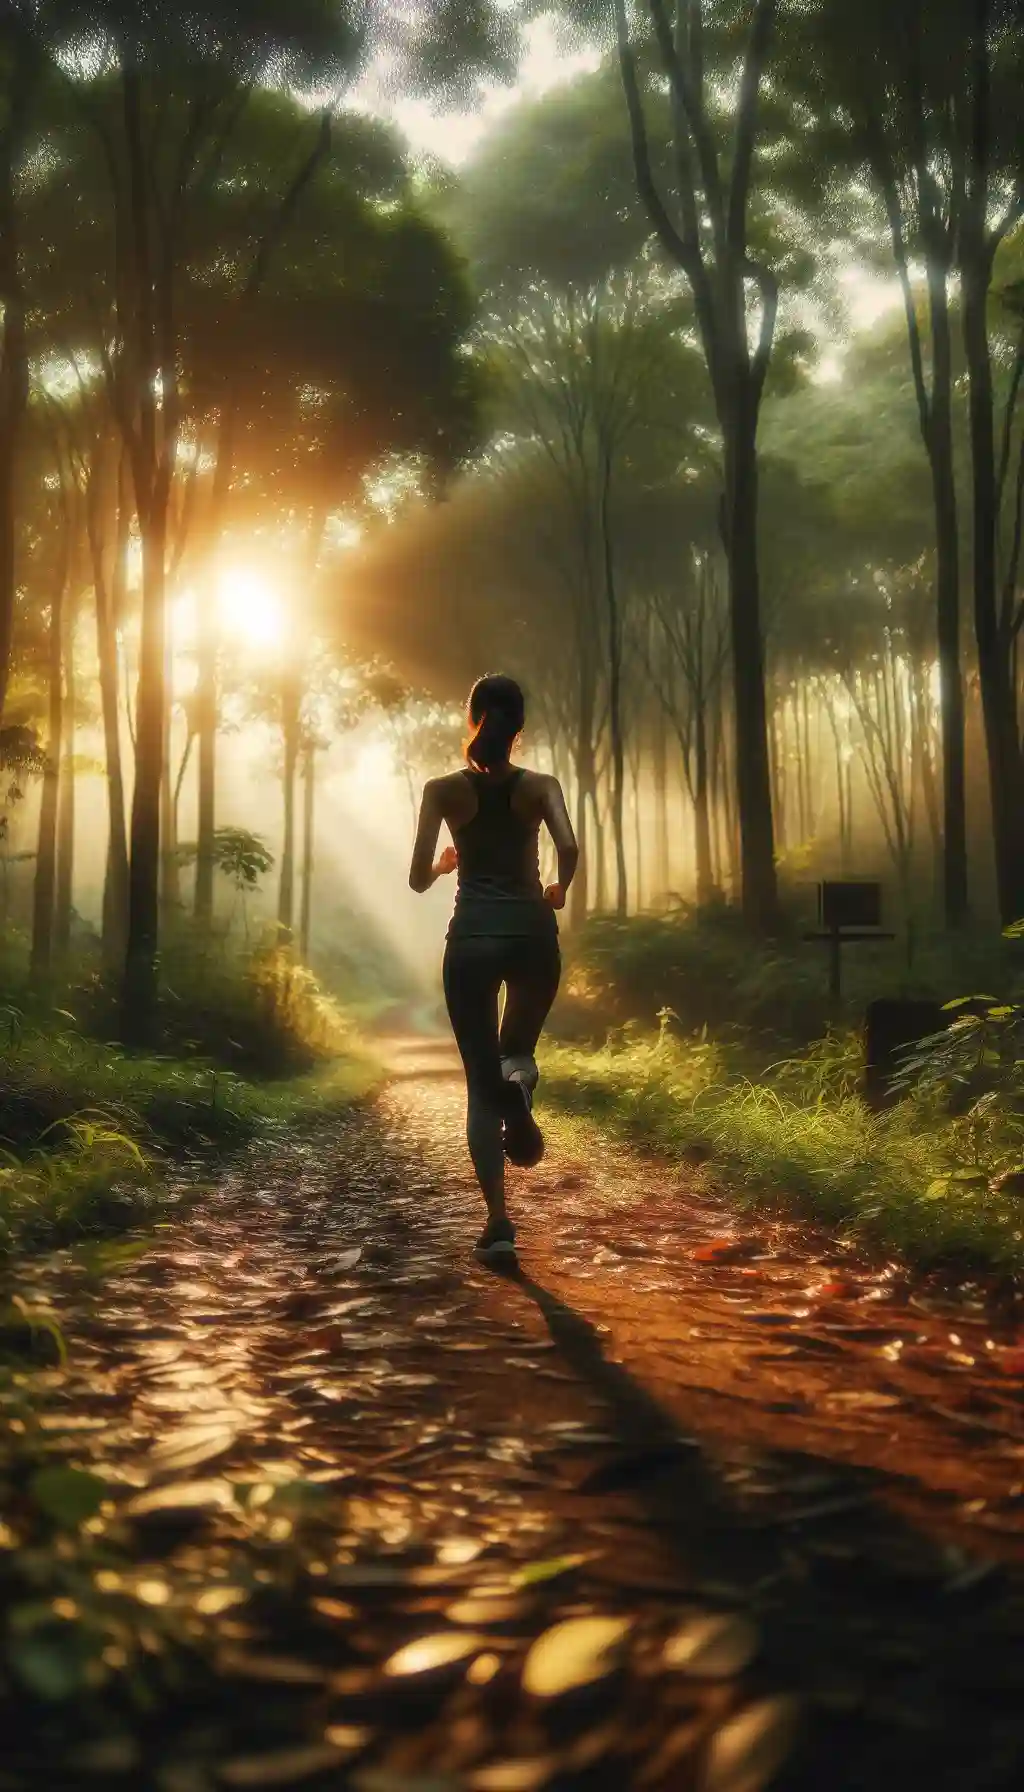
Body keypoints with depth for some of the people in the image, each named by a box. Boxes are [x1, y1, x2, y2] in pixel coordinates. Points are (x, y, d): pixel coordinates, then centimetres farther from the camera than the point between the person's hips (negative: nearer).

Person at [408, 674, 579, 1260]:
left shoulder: (443, 790, 2)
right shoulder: (541, 786, 1)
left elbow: (419, 878, -2)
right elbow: (570, 849, -15)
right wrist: (559, 890, 5)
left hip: (472, 937, 0)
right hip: (531, 933, 1)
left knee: (481, 1084, 7)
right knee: (516, 1050, 26)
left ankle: (500, 1222, -4)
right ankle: (518, 1071, -13)